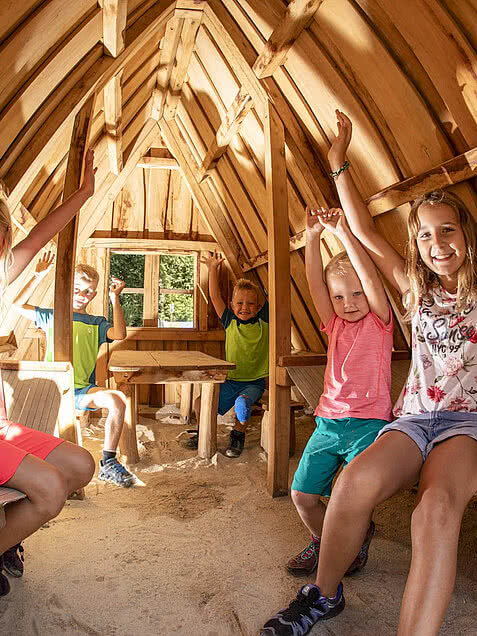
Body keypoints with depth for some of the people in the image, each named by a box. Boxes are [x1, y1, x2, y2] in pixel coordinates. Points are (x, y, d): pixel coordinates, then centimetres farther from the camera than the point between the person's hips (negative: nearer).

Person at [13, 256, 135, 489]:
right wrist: (38, 276, 6)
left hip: (83, 390, 0)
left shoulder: (96, 323, 14)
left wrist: (115, 299, -7)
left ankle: (108, 463, -16)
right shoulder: (52, 317, 17)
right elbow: (18, 305, 13)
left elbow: (119, 334, -6)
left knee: (118, 399, -28)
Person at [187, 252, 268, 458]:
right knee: (200, 403, -7)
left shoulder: (263, 321, -2)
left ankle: (238, 435, -1)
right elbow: (215, 296, 4)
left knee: (242, 403, -31)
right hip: (231, 381, 3)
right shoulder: (230, 322, 4)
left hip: (255, 382, -3)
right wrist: (213, 270, 3)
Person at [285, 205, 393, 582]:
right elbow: (315, 284, -2)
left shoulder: (380, 322, 0)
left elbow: (371, 279, -16)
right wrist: (313, 237, -13)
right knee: (302, 494, 3)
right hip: (328, 420, 5)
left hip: (368, 422, -4)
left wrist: (344, 233, -22)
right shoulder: (335, 325, 10)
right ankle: (323, 542, 32)